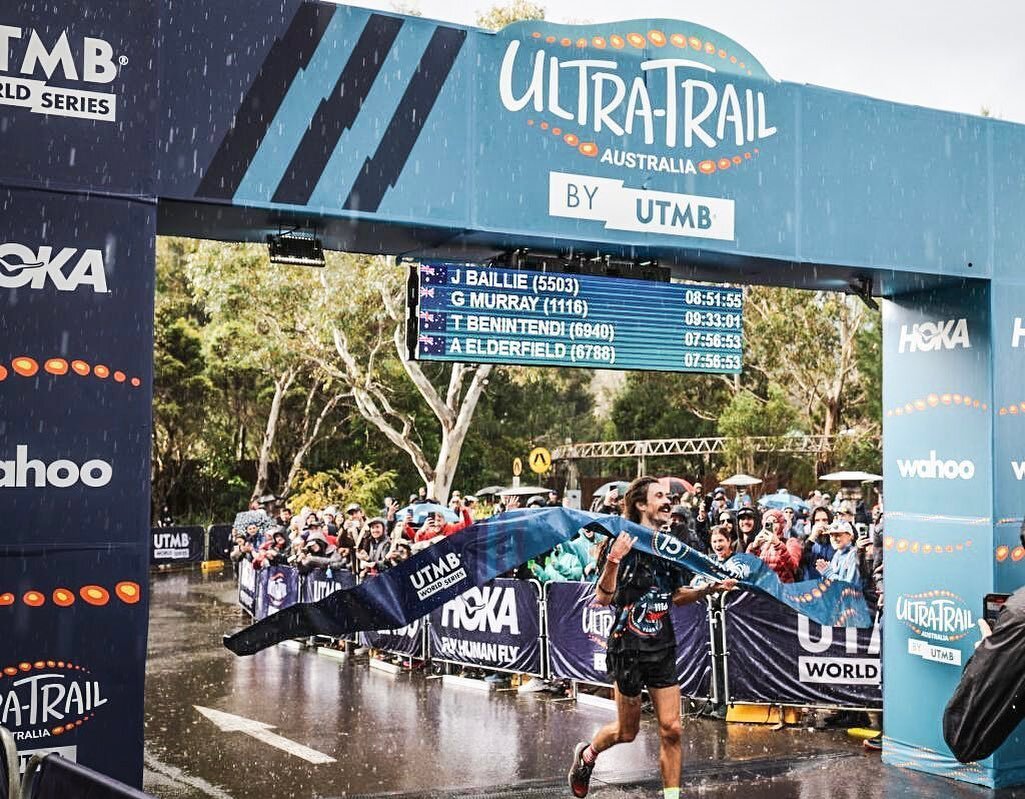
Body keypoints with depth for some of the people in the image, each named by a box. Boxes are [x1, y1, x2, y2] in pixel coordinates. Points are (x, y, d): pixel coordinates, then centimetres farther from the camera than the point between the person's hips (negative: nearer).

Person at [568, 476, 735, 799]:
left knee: (671, 728, 0)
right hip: (628, 647, -5)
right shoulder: (624, 543, -14)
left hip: (663, 647, 5)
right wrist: (613, 559, -35)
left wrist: (709, 588, 3)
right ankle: (586, 753, 38)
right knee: (627, 730, 9)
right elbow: (603, 598, -20)